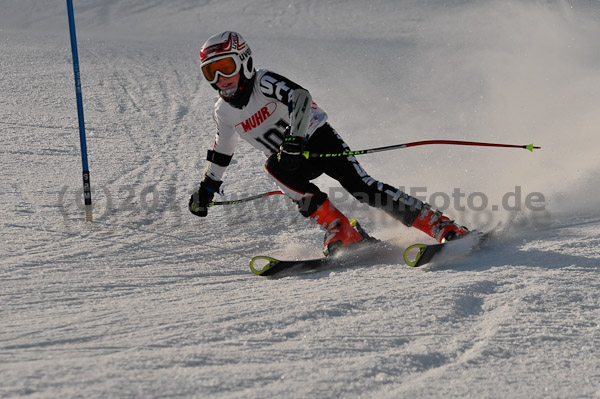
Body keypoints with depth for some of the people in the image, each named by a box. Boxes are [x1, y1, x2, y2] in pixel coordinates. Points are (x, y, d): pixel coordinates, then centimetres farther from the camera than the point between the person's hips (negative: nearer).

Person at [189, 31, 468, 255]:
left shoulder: (264, 82, -17)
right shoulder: (224, 111, 3)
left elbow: (300, 97, -35)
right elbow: (221, 150, 21)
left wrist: (294, 138, -47)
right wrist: (206, 188, 25)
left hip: (318, 138, -5)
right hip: (290, 156, 5)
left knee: (361, 187, -22)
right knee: (274, 167, -29)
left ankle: (441, 226, -22)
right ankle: (343, 233, -27)